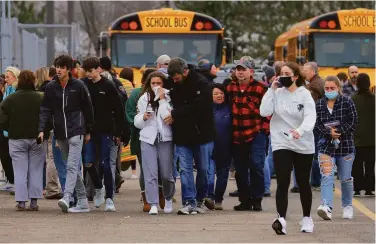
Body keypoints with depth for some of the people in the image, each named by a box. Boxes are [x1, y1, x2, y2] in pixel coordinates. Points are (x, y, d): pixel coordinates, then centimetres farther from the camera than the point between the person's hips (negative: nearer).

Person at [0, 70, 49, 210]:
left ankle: (21, 202, -1)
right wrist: (44, 133, 9)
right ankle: (34, 201, 4)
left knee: (20, 171, 4)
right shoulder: (41, 99, -5)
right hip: (38, 139, 0)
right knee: (36, 170, 7)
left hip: (17, 139, 0)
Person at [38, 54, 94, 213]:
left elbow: (87, 109, 4)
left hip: (76, 132, -4)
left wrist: (88, 131, 6)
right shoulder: (51, 87, 5)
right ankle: (82, 202, 15)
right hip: (60, 134, 4)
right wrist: (42, 129, -9)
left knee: (72, 166, -16)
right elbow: (45, 110, 4)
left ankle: (66, 197, -29)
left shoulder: (78, 86, -3)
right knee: (73, 167, 9)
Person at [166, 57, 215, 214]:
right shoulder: (172, 83, 3)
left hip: (201, 133, -3)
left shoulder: (201, 83, -13)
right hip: (182, 135, 4)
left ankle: (200, 199, 22)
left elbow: (197, 107, -21)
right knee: (185, 169, -3)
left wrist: (175, 114, -18)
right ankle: (189, 203, -4)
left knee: (203, 169, 7)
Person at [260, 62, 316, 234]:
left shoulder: (305, 94, -6)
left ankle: (307, 218, 30)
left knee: (303, 183, 12)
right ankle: (281, 219, -25)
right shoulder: (277, 93, 1)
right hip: (281, 144, 0)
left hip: (303, 145, 0)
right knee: (282, 182, -15)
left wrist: (300, 130, -38)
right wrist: (272, 89, -11)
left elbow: (310, 117, -19)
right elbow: (264, 111, -11)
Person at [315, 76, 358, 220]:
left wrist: (338, 131, -16)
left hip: (345, 145, -1)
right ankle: (327, 207, -27)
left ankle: (347, 207, 28)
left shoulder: (347, 102, -1)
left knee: (346, 178, 10)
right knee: (326, 176, -15)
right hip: (326, 145, 1)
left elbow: (353, 122, -6)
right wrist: (329, 132, -17)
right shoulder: (319, 105, 5)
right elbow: (317, 123, 0)